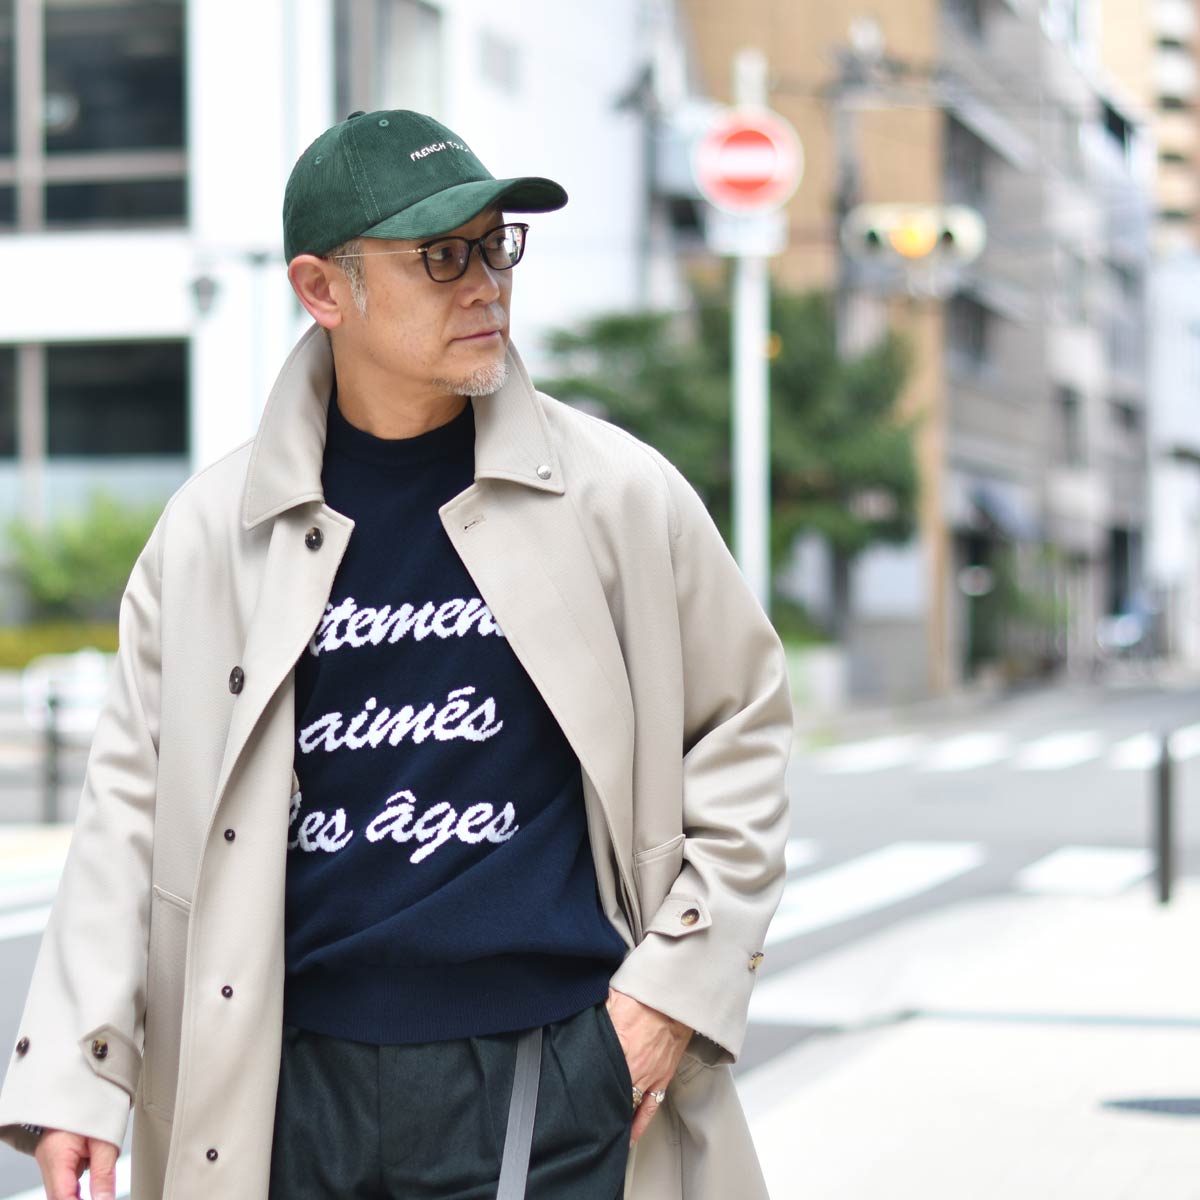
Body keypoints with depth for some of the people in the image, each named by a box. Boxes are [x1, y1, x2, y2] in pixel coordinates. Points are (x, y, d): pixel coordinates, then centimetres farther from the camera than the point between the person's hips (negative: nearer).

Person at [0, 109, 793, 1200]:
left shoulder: (618, 495, 1)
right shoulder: (211, 529, 3)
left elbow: (743, 723, 9)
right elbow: (132, 800, 6)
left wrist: (681, 979, 2)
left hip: (548, 1081, -1)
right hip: (289, 1092, 2)